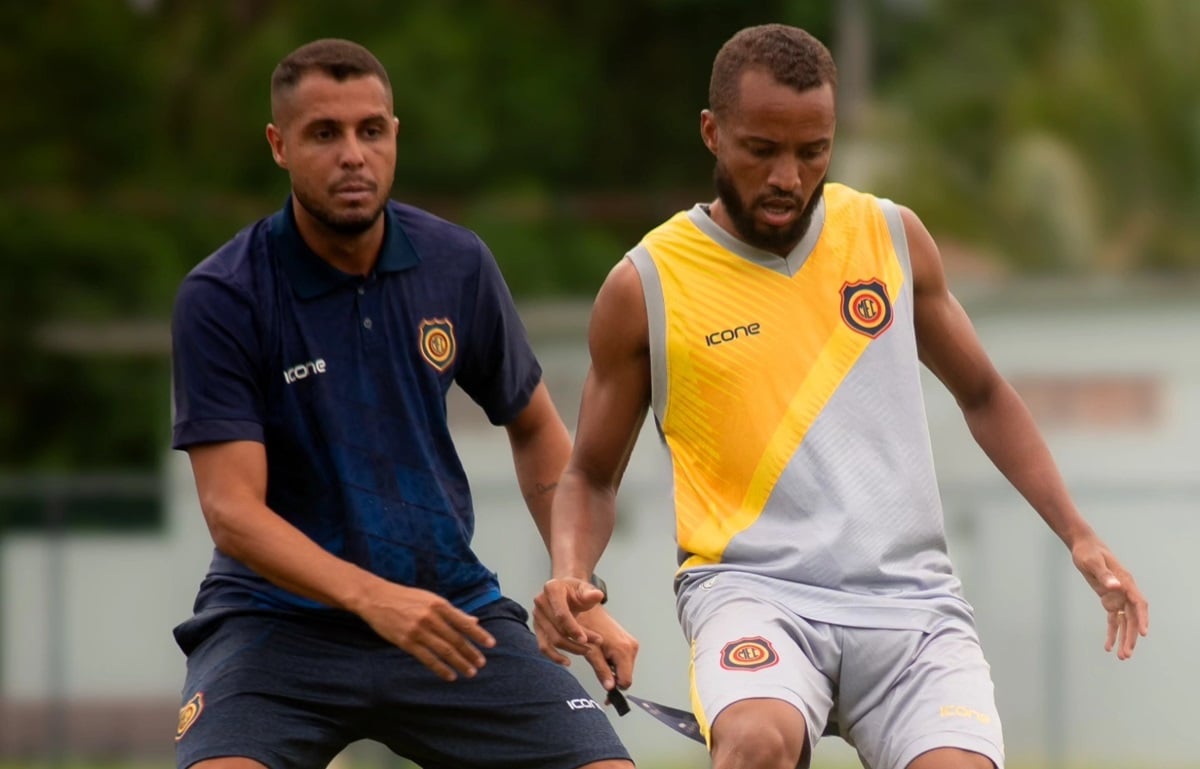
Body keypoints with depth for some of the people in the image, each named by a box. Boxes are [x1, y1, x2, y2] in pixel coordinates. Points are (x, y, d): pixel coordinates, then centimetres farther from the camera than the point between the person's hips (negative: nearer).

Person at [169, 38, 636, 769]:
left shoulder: (458, 265, 0)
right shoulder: (221, 298, -12)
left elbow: (535, 429, 16)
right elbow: (232, 509, -19)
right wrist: (373, 598, -32)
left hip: (451, 611, 4)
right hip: (280, 615, -4)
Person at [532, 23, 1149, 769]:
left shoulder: (893, 237, 9)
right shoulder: (646, 286, 2)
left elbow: (983, 395, 23)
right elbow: (592, 476, 13)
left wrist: (1078, 534, 13)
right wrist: (570, 576, -7)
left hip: (910, 598, 3)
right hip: (753, 588, -3)